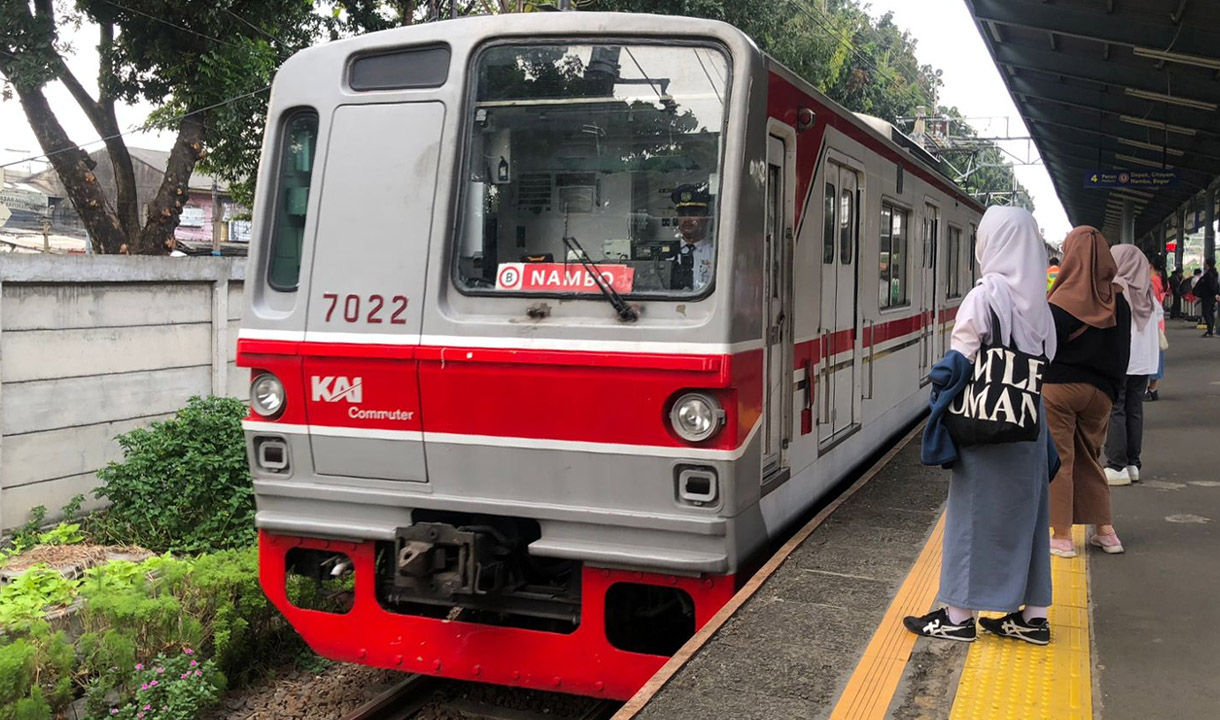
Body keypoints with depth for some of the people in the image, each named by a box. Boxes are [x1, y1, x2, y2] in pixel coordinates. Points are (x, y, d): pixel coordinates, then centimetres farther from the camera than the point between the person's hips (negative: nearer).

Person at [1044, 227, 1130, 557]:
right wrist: (1112, 388, 16)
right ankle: (1105, 532, 18)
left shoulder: (1064, 300, -15)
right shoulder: (1117, 301, 1)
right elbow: (1123, 352, 7)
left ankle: (1062, 537, 6)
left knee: (1058, 459, 3)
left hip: (1058, 387, -5)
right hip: (1100, 391, 5)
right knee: (1089, 458, 18)